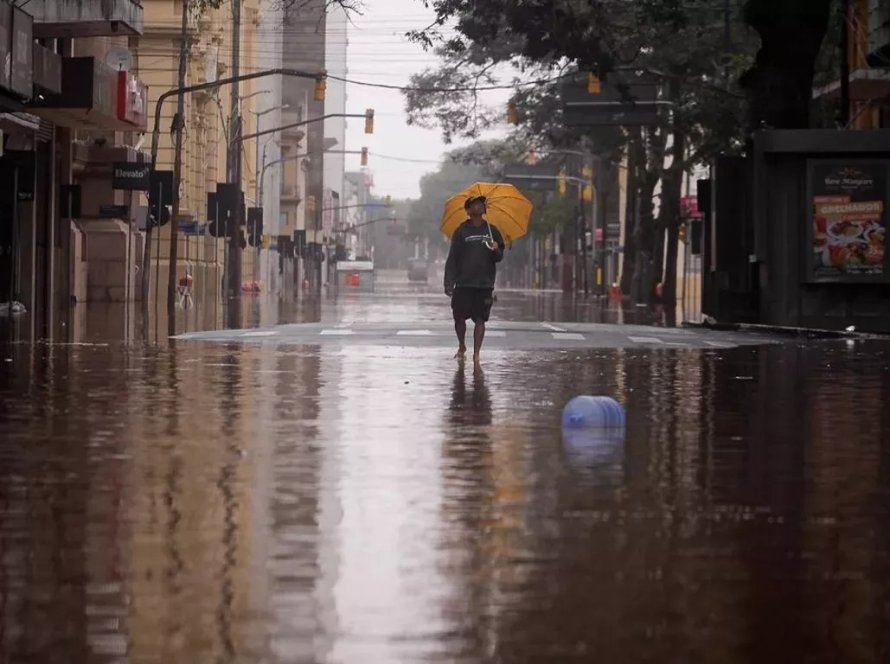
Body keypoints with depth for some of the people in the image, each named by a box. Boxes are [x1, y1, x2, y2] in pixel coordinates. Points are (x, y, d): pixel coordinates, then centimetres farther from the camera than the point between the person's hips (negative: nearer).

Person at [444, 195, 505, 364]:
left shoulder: (492, 231, 9)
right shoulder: (461, 231, 3)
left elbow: (499, 258, 9)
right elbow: (452, 259, 1)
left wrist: (496, 250, -15)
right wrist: (449, 283, -6)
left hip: (484, 284, 1)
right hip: (463, 283, -1)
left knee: (480, 319, -4)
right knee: (459, 317, 4)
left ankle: (476, 354, -2)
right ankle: (462, 347, 28)